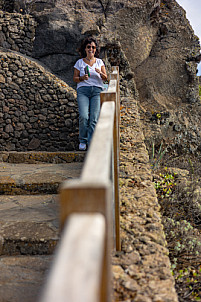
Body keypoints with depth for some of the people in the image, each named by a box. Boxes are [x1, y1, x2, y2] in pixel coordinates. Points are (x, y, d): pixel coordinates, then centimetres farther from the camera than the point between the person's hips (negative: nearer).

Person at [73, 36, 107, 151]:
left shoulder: (99, 62, 14)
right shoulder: (79, 62, 11)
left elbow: (105, 78, 9)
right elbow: (75, 78, 12)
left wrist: (100, 73, -12)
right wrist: (82, 78, -9)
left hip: (97, 90, 1)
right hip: (83, 90, -1)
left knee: (94, 118, -15)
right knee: (83, 117, -19)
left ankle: (91, 142, -9)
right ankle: (83, 141, -1)